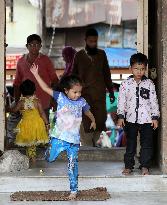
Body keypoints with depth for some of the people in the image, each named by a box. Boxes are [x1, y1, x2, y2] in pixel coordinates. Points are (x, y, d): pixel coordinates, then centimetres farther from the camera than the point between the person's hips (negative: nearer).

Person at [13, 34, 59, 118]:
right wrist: (17, 102, 10)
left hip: (43, 104, -2)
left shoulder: (45, 60, 1)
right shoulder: (21, 62, 9)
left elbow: (54, 80, 3)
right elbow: (17, 83, 16)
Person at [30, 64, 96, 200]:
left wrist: (93, 121, 36)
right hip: (59, 136, -1)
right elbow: (46, 88, -7)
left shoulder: (81, 102, 1)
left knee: (73, 165, 2)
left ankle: (74, 190, 10)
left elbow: (87, 112, 22)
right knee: (50, 159, 3)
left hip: (74, 139, 1)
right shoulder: (60, 97, -4)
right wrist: (36, 75, -10)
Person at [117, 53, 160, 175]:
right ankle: (128, 166, 17)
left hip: (147, 119, 0)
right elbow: (121, 101, 3)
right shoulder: (126, 84, 0)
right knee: (130, 144, 9)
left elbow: (154, 101, 3)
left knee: (147, 144, 3)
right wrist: (120, 116, -1)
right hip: (131, 119, 0)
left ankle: (145, 166, 13)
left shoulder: (149, 84, 0)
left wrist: (155, 117, 0)